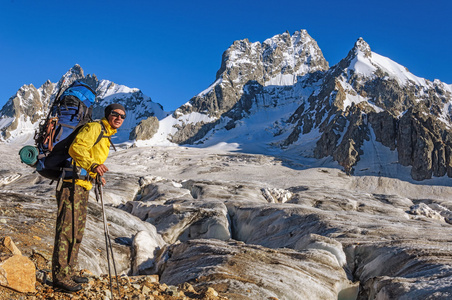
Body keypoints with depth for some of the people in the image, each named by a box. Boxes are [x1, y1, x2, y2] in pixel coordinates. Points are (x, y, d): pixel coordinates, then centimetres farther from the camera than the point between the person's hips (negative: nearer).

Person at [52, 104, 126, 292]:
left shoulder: (106, 135, 21)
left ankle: (69, 272, 23)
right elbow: (76, 148, -24)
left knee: (77, 231, 14)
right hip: (72, 184, -10)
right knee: (67, 229, -8)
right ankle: (60, 276, -3)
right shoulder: (94, 128, -9)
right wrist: (93, 165, -37)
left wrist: (95, 175, 31)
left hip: (83, 186, 10)